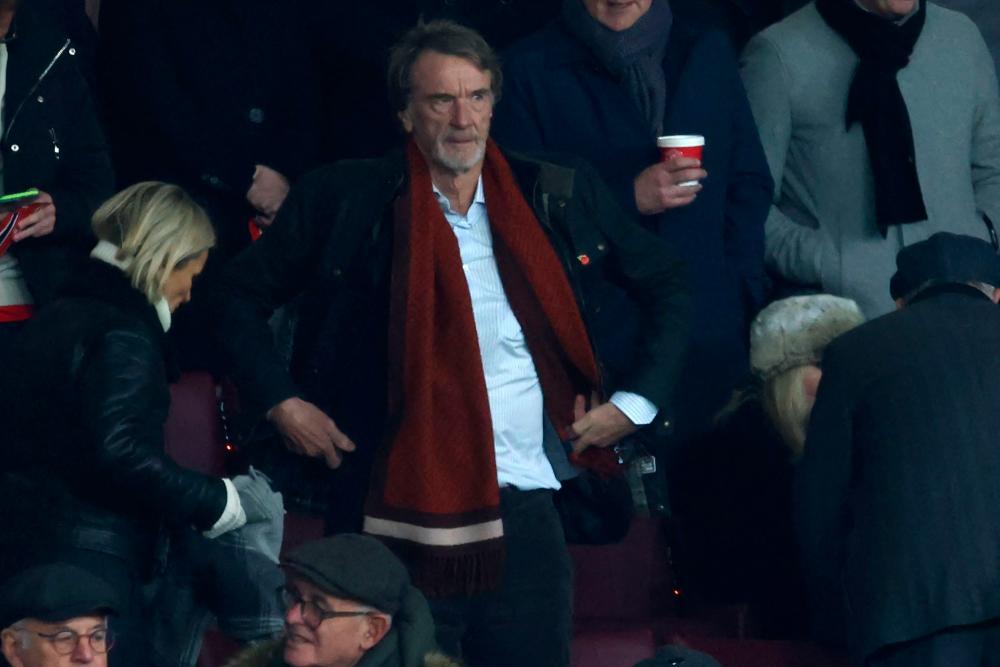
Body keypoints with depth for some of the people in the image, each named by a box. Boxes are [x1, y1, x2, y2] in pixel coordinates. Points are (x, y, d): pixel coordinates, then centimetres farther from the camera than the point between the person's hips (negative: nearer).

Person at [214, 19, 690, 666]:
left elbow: (666, 284, 18)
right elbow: (243, 294, 9)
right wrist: (282, 403, -1)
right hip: (400, 518, -2)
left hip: (526, 516, 2)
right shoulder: (347, 200, 1)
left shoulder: (561, 196, 6)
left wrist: (636, 401, 8)